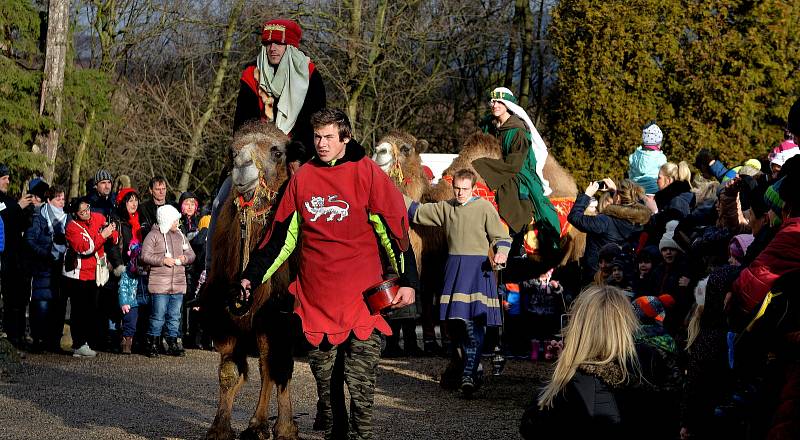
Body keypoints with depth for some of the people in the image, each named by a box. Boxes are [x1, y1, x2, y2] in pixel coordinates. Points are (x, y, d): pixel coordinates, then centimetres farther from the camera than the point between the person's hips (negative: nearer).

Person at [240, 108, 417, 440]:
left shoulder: (367, 173, -2)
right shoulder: (303, 177, 9)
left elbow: (395, 227, -3)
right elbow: (281, 234, 14)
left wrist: (407, 281, -8)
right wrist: (253, 276, 11)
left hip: (362, 299, -4)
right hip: (314, 298, 4)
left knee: (361, 387, -5)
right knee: (325, 386, 9)